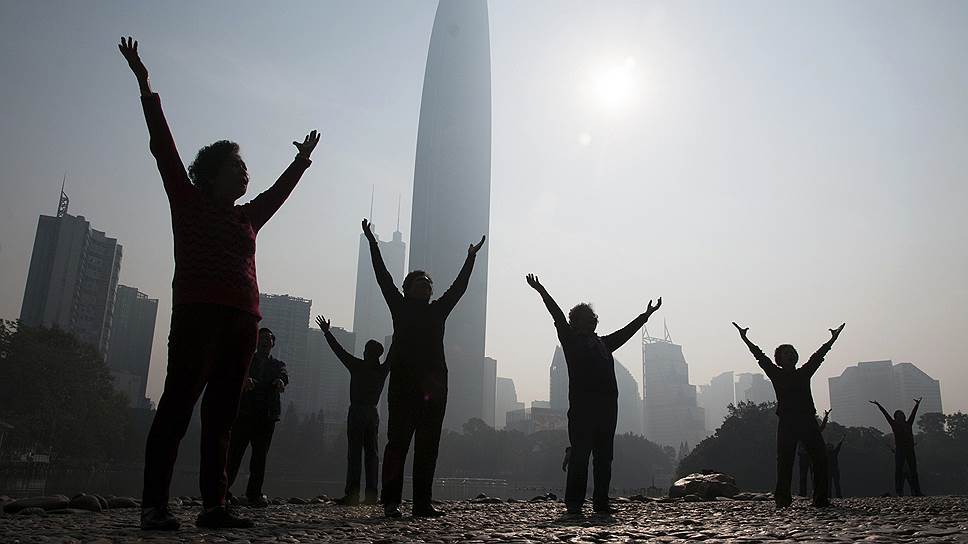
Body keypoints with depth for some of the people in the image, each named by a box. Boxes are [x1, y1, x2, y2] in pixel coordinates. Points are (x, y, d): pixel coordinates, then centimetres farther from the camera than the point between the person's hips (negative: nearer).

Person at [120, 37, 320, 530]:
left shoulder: (248, 217, 23)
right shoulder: (189, 202, 10)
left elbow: (280, 190, 38)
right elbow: (164, 148, 6)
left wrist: (303, 160, 48)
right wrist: (144, 85, 5)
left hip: (242, 322, 6)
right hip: (198, 316, -6)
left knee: (221, 415, 3)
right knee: (177, 406, -9)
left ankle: (213, 506, 5)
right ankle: (154, 506, -7)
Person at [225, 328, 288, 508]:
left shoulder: (278, 365, 17)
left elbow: (284, 376, -5)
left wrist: (280, 381, -31)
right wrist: (244, 379, -30)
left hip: (266, 416, 1)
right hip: (244, 412, -1)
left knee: (260, 456, 1)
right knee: (233, 453, -6)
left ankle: (254, 494, 6)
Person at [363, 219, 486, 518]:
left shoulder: (438, 310, 17)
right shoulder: (400, 307, 9)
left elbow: (459, 286, 24)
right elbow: (383, 277, 7)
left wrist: (471, 258, 28)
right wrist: (372, 242, 7)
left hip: (434, 385, 4)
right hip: (404, 383, -4)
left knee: (428, 445, 4)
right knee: (398, 441, -5)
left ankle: (423, 502, 8)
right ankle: (391, 502, -2)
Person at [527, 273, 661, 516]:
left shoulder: (603, 344, 22)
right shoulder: (571, 341, 8)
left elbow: (627, 331, 32)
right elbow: (559, 318, 1)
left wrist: (646, 315, 41)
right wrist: (542, 292, -6)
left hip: (607, 406, 6)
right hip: (582, 407, -6)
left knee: (604, 457, 6)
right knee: (579, 455, -6)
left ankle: (601, 503, 12)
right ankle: (574, 503, 0)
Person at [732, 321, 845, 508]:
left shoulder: (804, 373, 17)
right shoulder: (777, 374, 9)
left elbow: (819, 355, 21)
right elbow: (760, 357, 4)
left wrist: (833, 339, 23)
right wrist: (745, 339, -1)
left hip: (808, 421, 3)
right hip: (787, 423, -3)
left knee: (820, 459, -3)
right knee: (785, 461, -5)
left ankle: (821, 499, 3)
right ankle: (783, 499, -1)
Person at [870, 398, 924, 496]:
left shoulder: (908, 424, 17)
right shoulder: (894, 424, 7)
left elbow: (913, 413, 27)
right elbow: (885, 413, 8)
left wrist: (917, 404, 35)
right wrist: (878, 404, 9)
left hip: (910, 450, 5)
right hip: (899, 450, -5)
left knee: (913, 470, 5)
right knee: (899, 470, -8)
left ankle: (916, 492, 9)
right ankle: (899, 491, -9)